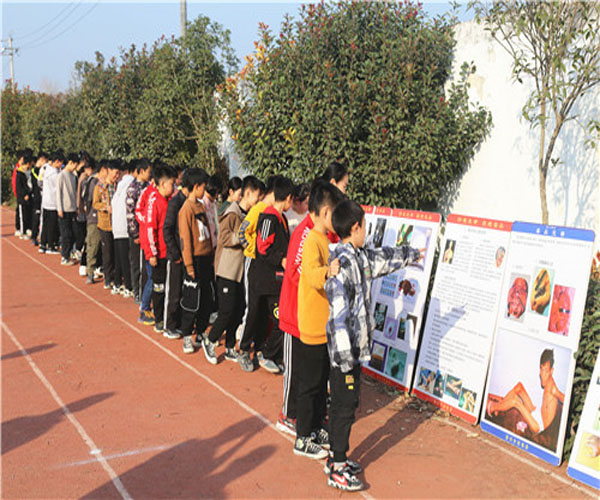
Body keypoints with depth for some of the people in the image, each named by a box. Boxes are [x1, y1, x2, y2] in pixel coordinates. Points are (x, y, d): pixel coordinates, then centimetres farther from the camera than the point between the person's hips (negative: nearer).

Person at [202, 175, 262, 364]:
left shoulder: (249, 214, 11)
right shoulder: (232, 213, -13)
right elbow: (225, 238, -20)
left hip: (241, 269, 8)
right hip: (227, 269, -8)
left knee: (239, 310, 10)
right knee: (227, 311, -6)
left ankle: (230, 348, 21)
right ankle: (209, 342, 14)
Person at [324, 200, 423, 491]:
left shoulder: (360, 257, 8)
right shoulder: (342, 263, -20)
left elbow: (385, 258, 28)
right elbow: (339, 314, -23)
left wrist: (413, 254, 44)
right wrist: (345, 357, -24)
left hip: (354, 349, 9)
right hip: (345, 350, -9)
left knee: (344, 404, 17)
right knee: (344, 406, 0)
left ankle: (336, 458, 31)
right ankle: (337, 471, 12)